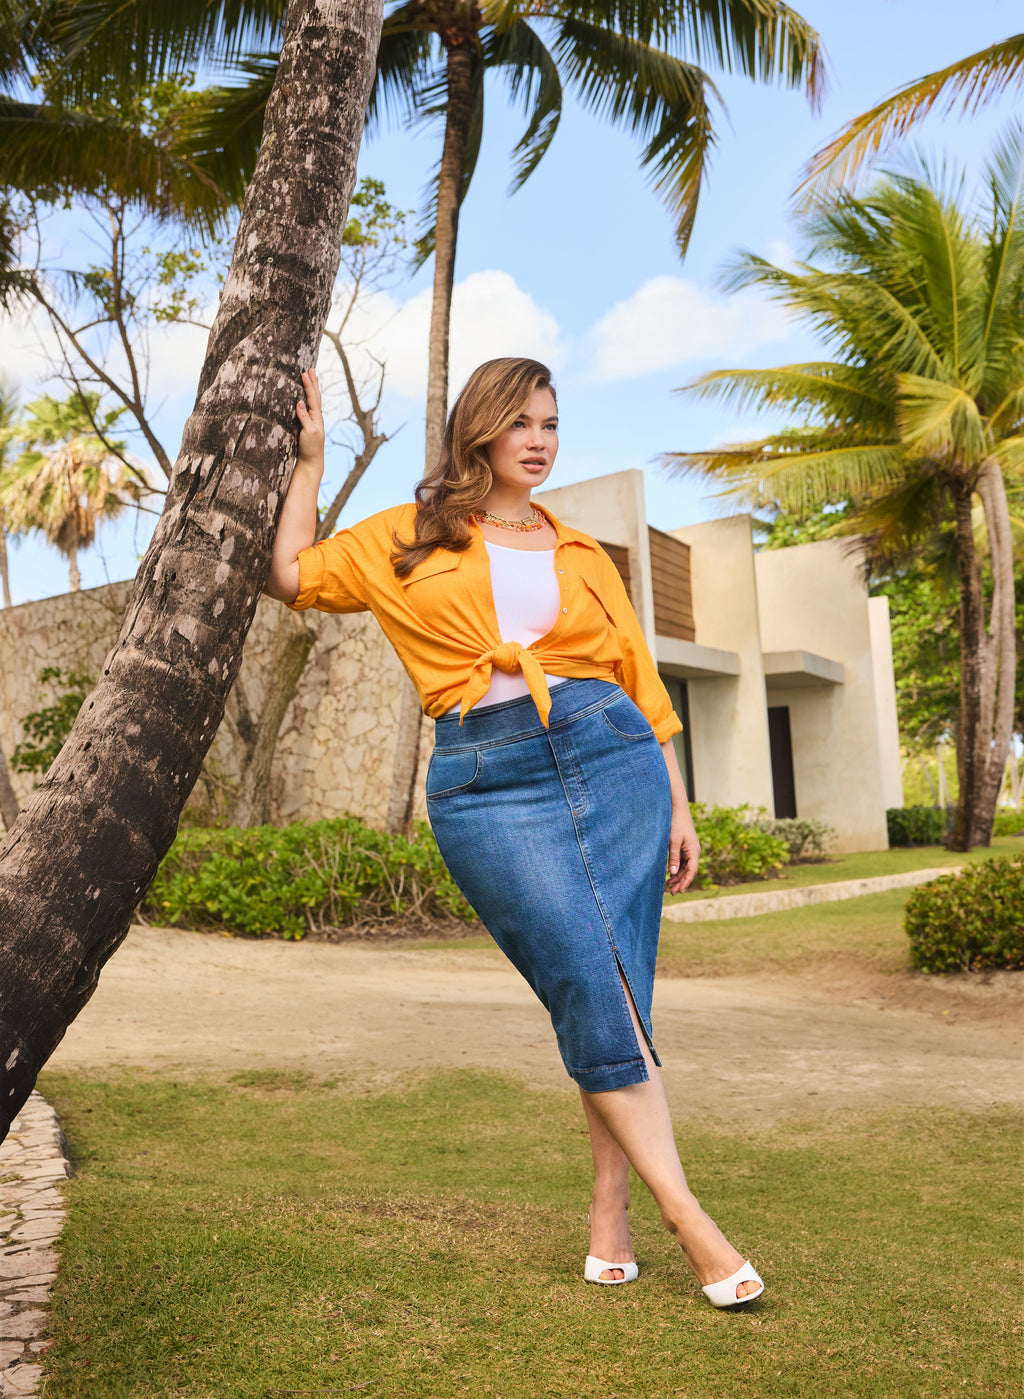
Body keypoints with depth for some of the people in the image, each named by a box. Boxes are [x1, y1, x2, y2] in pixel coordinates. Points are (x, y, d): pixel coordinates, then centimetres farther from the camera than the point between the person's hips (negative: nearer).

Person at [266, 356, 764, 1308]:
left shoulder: (580, 553, 19)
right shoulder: (408, 541, 15)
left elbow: (639, 678, 17)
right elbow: (291, 575, 20)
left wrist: (679, 804, 12)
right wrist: (311, 457, 21)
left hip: (610, 760, 3)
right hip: (489, 783, -2)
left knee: (612, 1000, -1)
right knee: (594, 992, -9)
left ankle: (610, 1215, 11)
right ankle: (687, 1218, 1)